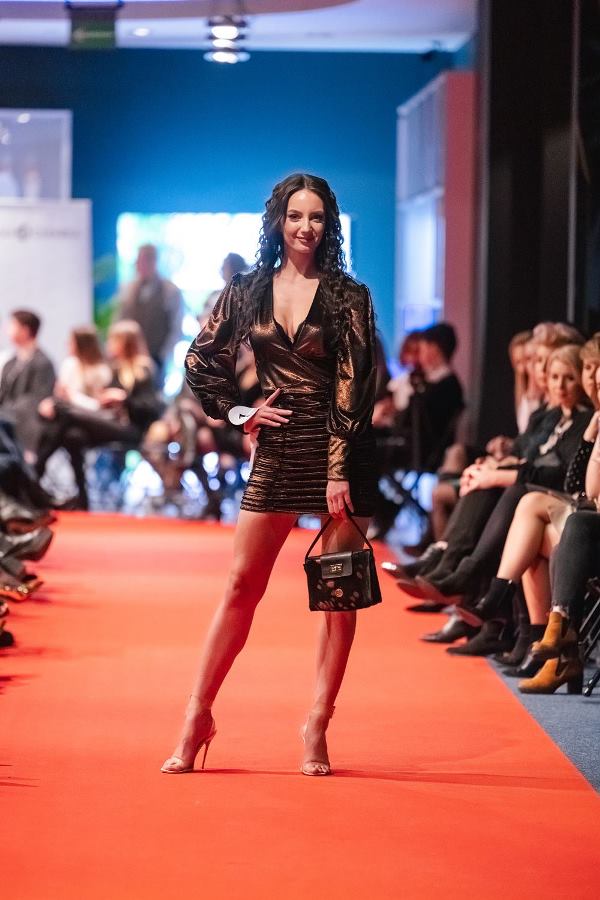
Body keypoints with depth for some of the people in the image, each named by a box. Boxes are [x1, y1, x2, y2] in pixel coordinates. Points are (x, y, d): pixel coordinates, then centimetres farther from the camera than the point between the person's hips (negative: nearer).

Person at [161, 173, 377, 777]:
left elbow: (354, 387, -8)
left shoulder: (347, 297, -2)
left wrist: (340, 471, -14)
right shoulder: (247, 292, 7)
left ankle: (318, 727, 8)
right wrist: (236, 412, 4)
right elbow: (201, 361, 17)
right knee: (242, 586, 2)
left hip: (338, 451, -2)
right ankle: (197, 718, 6)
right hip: (275, 450, 2)